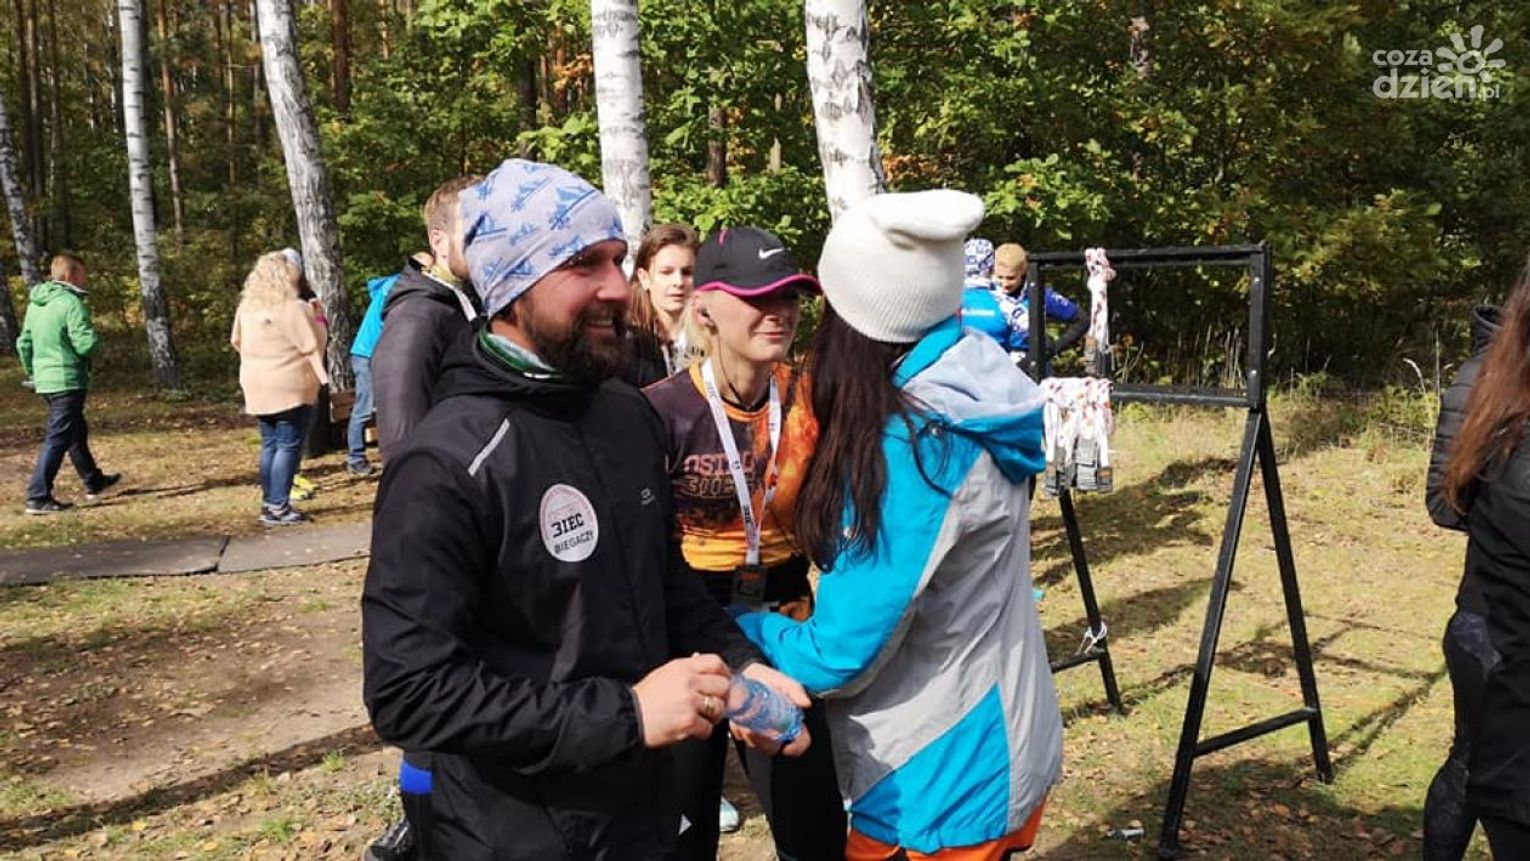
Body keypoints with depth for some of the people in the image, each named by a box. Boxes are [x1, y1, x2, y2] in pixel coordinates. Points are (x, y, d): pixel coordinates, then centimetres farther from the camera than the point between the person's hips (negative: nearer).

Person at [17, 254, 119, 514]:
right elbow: (86, 344, -21)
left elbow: (24, 343, 16)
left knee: (77, 431, 22)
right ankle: (38, 497, -6)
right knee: (57, 439, -5)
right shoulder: (72, 303, -16)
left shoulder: (35, 304, 11)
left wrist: (33, 373, 26)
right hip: (68, 380, -9)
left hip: (44, 381, 9)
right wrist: (95, 343, 1)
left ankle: (94, 482, 37)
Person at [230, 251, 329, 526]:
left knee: (269, 444, 15)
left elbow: (237, 341, 18)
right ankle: (278, 507, -3)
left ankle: (268, 503, 19)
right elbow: (312, 347, -16)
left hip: (257, 387, 7)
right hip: (290, 387, -7)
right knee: (289, 446, -1)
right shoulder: (294, 308, -15)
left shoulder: (247, 307, 6)